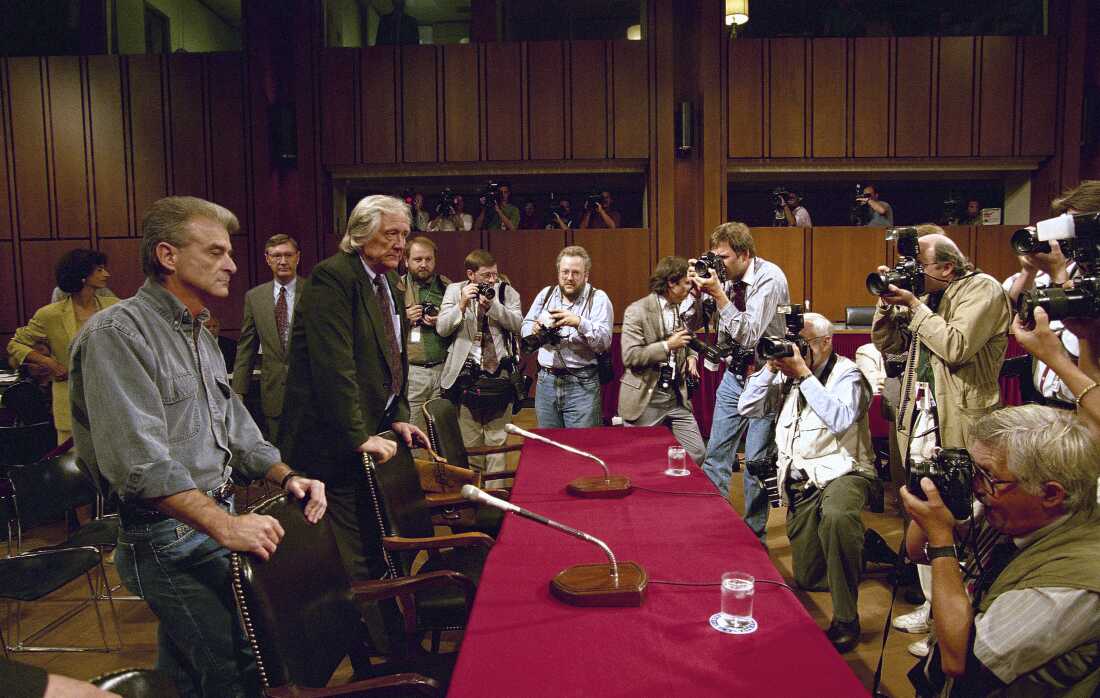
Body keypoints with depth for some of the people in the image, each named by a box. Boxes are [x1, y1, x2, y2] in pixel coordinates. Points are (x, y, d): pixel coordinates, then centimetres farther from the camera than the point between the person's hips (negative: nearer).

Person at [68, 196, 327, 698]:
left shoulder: (200, 334, 15)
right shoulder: (116, 332, -16)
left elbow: (234, 427, 18)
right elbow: (141, 462, -25)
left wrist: (286, 477, 2)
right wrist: (226, 525, -29)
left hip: (216, 521, 8)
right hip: (168, 537, -8)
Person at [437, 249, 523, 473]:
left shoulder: (507, 291, 5)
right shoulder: (454, 291, 5)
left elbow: (517, 324, -7)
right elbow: (442, 329, -3)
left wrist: (492, 305, -17)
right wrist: (462, 304, -15)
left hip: (500, 371, 0)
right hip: (466, 372, 0)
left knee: (497, 436, 5)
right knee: (469, 437, 7)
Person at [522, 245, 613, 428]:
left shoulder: (598, 298, -2)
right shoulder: (546, 294, 11)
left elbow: (604, 341, -13)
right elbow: (524, 329, 14)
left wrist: (579, 323, -28)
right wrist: (535, 329, -8)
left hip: (582, 385, -4)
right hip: (546, 381, 4)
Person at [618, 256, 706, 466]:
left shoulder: (683, 309, 9)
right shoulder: (637, 311, -10)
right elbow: (629, 357, -16)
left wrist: (691, 356, 4)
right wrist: (667, 345, -21)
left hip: (677, 397, 6)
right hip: (645, 400, -5)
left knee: (697, 454, 1)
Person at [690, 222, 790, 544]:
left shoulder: (770, 278, -17)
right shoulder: (727, 277, 0)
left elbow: (748, 336, -24)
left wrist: (718, 293, -25)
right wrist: (699, 288, -9)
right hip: (734, 375, 6)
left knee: (757, 462, 0)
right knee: (715, 455, 9)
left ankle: (753, 532, 16)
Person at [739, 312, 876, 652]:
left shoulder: (846, 374, -6)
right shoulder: (788, 375, 10)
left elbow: (840, 420, -25)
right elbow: (748, 408, 6)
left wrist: (804, 375, -22)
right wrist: (770, 367, -5)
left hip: (841, 472, -6)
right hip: (800, 483, 6)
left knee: (836, 517, -42)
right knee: (808, 580, 7)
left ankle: (846, 620, -27)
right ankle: (855, 544, 38)